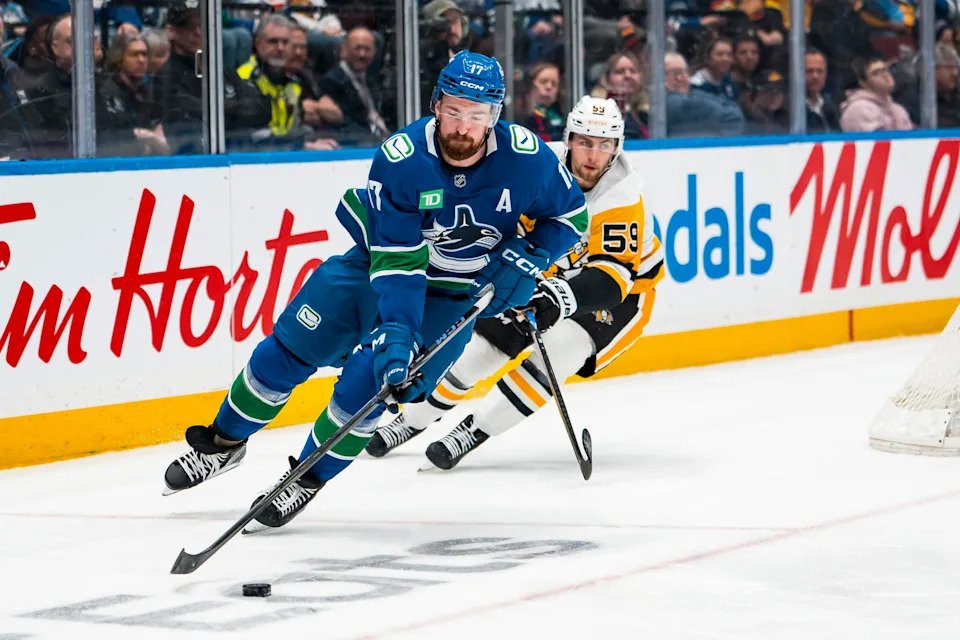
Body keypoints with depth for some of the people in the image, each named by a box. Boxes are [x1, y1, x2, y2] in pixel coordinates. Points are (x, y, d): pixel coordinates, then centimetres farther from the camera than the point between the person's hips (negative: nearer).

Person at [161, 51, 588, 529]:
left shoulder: (527, 158, -23)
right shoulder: (401, 160, -27)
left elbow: (570, 215, -6)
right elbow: (396, 261, -28)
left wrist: (527, 258, -22)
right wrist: (395, 330, -38)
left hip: (452, 295, -1)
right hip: (378, 263, 1)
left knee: (369, 378, -17)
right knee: (290, 346, -1)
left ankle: (309, 478, 4)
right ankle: (224, 442, 23)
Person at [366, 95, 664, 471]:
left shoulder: (622, 197, -32)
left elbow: (614, 275, -40)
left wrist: (564, 297, -55)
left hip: (623, 289, -5)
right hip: (553, 277, 5)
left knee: (556, 350, -28)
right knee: (481, 343, 2)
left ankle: (474, 432, -17)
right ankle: (412, 420, 23)